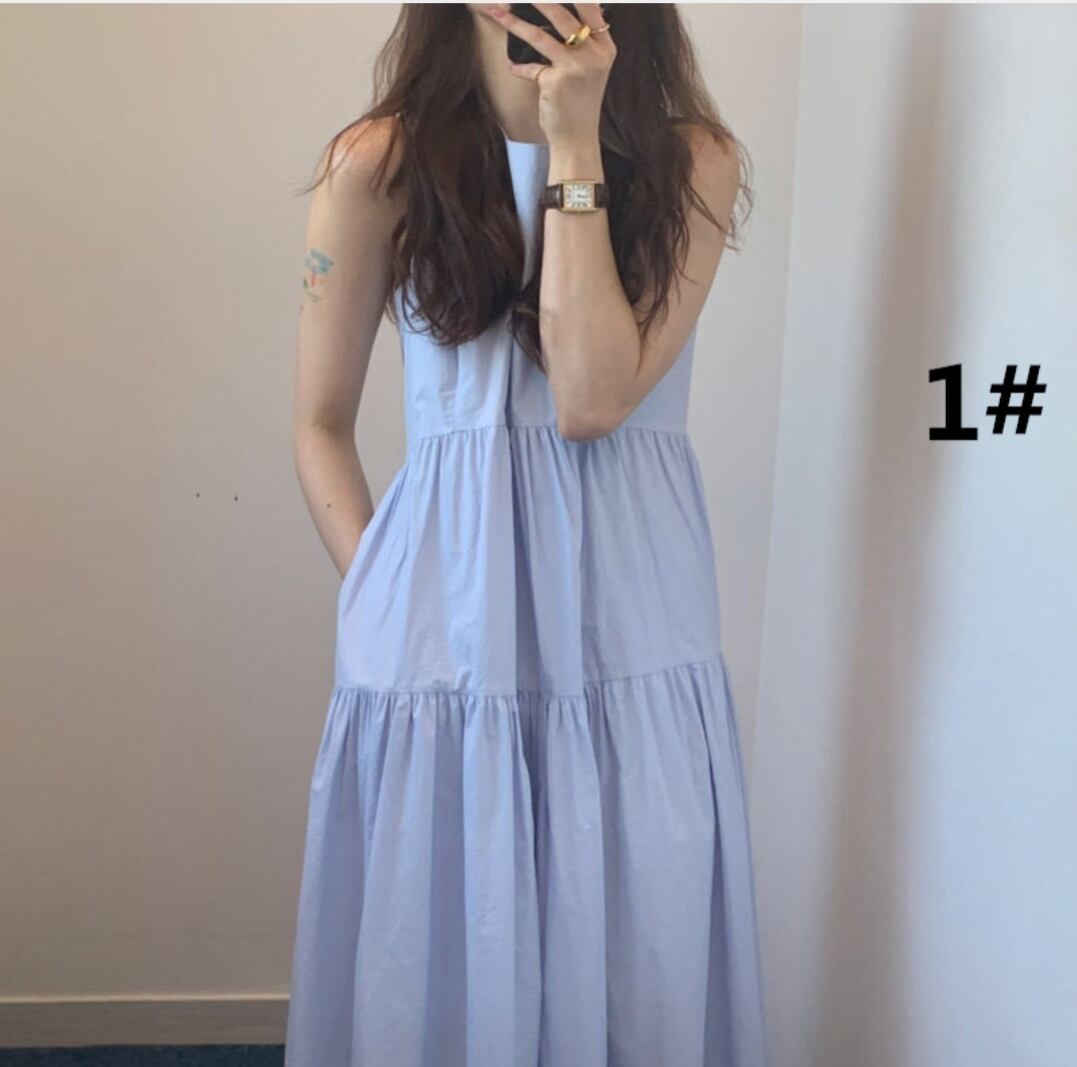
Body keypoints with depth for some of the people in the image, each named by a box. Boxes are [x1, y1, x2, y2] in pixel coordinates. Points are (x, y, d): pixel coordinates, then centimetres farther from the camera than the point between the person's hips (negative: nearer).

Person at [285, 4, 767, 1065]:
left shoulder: (694, 159, -1)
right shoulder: (379, 163, -2)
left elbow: (592, 399, -13)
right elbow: (321, 426, 5)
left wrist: (575, 145, -12)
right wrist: (382, 598, -4)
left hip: (632, 622, 1)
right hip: (443, 614, 0)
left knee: (632, 954, 11)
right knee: (438, 961, 12)